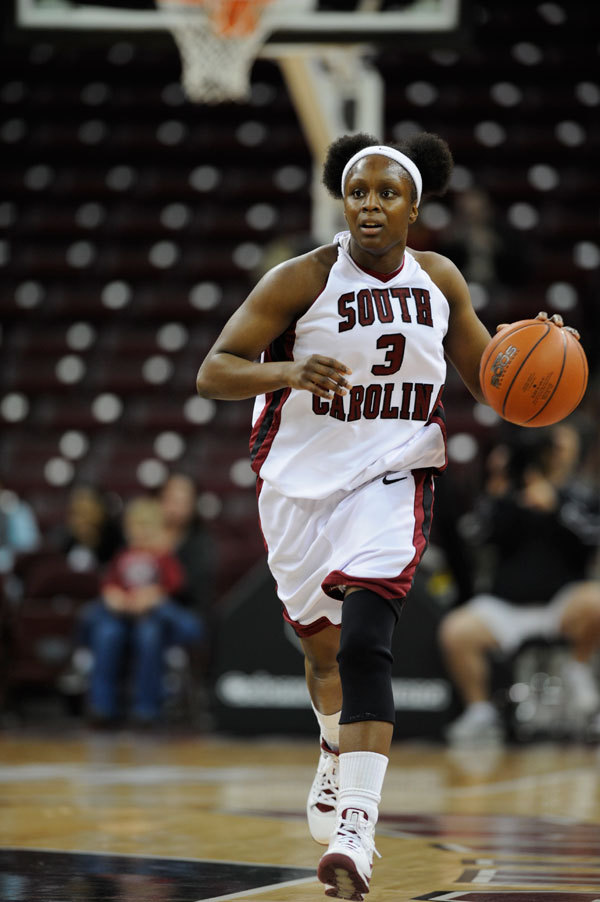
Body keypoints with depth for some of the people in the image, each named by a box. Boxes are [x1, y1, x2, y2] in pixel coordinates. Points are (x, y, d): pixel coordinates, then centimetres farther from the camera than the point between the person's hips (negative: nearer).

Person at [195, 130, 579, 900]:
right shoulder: (302, 280, -11)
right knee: (322, 644, 19)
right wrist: (288, 371, -34)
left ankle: (353, 836, -29)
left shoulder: (440, 282, 0)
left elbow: (485, 375, 13)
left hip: (392, 478, -1)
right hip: (301, 483, 1)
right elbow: (212, 372, -15)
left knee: (365, 646, -20)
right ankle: (338, 753, 53)